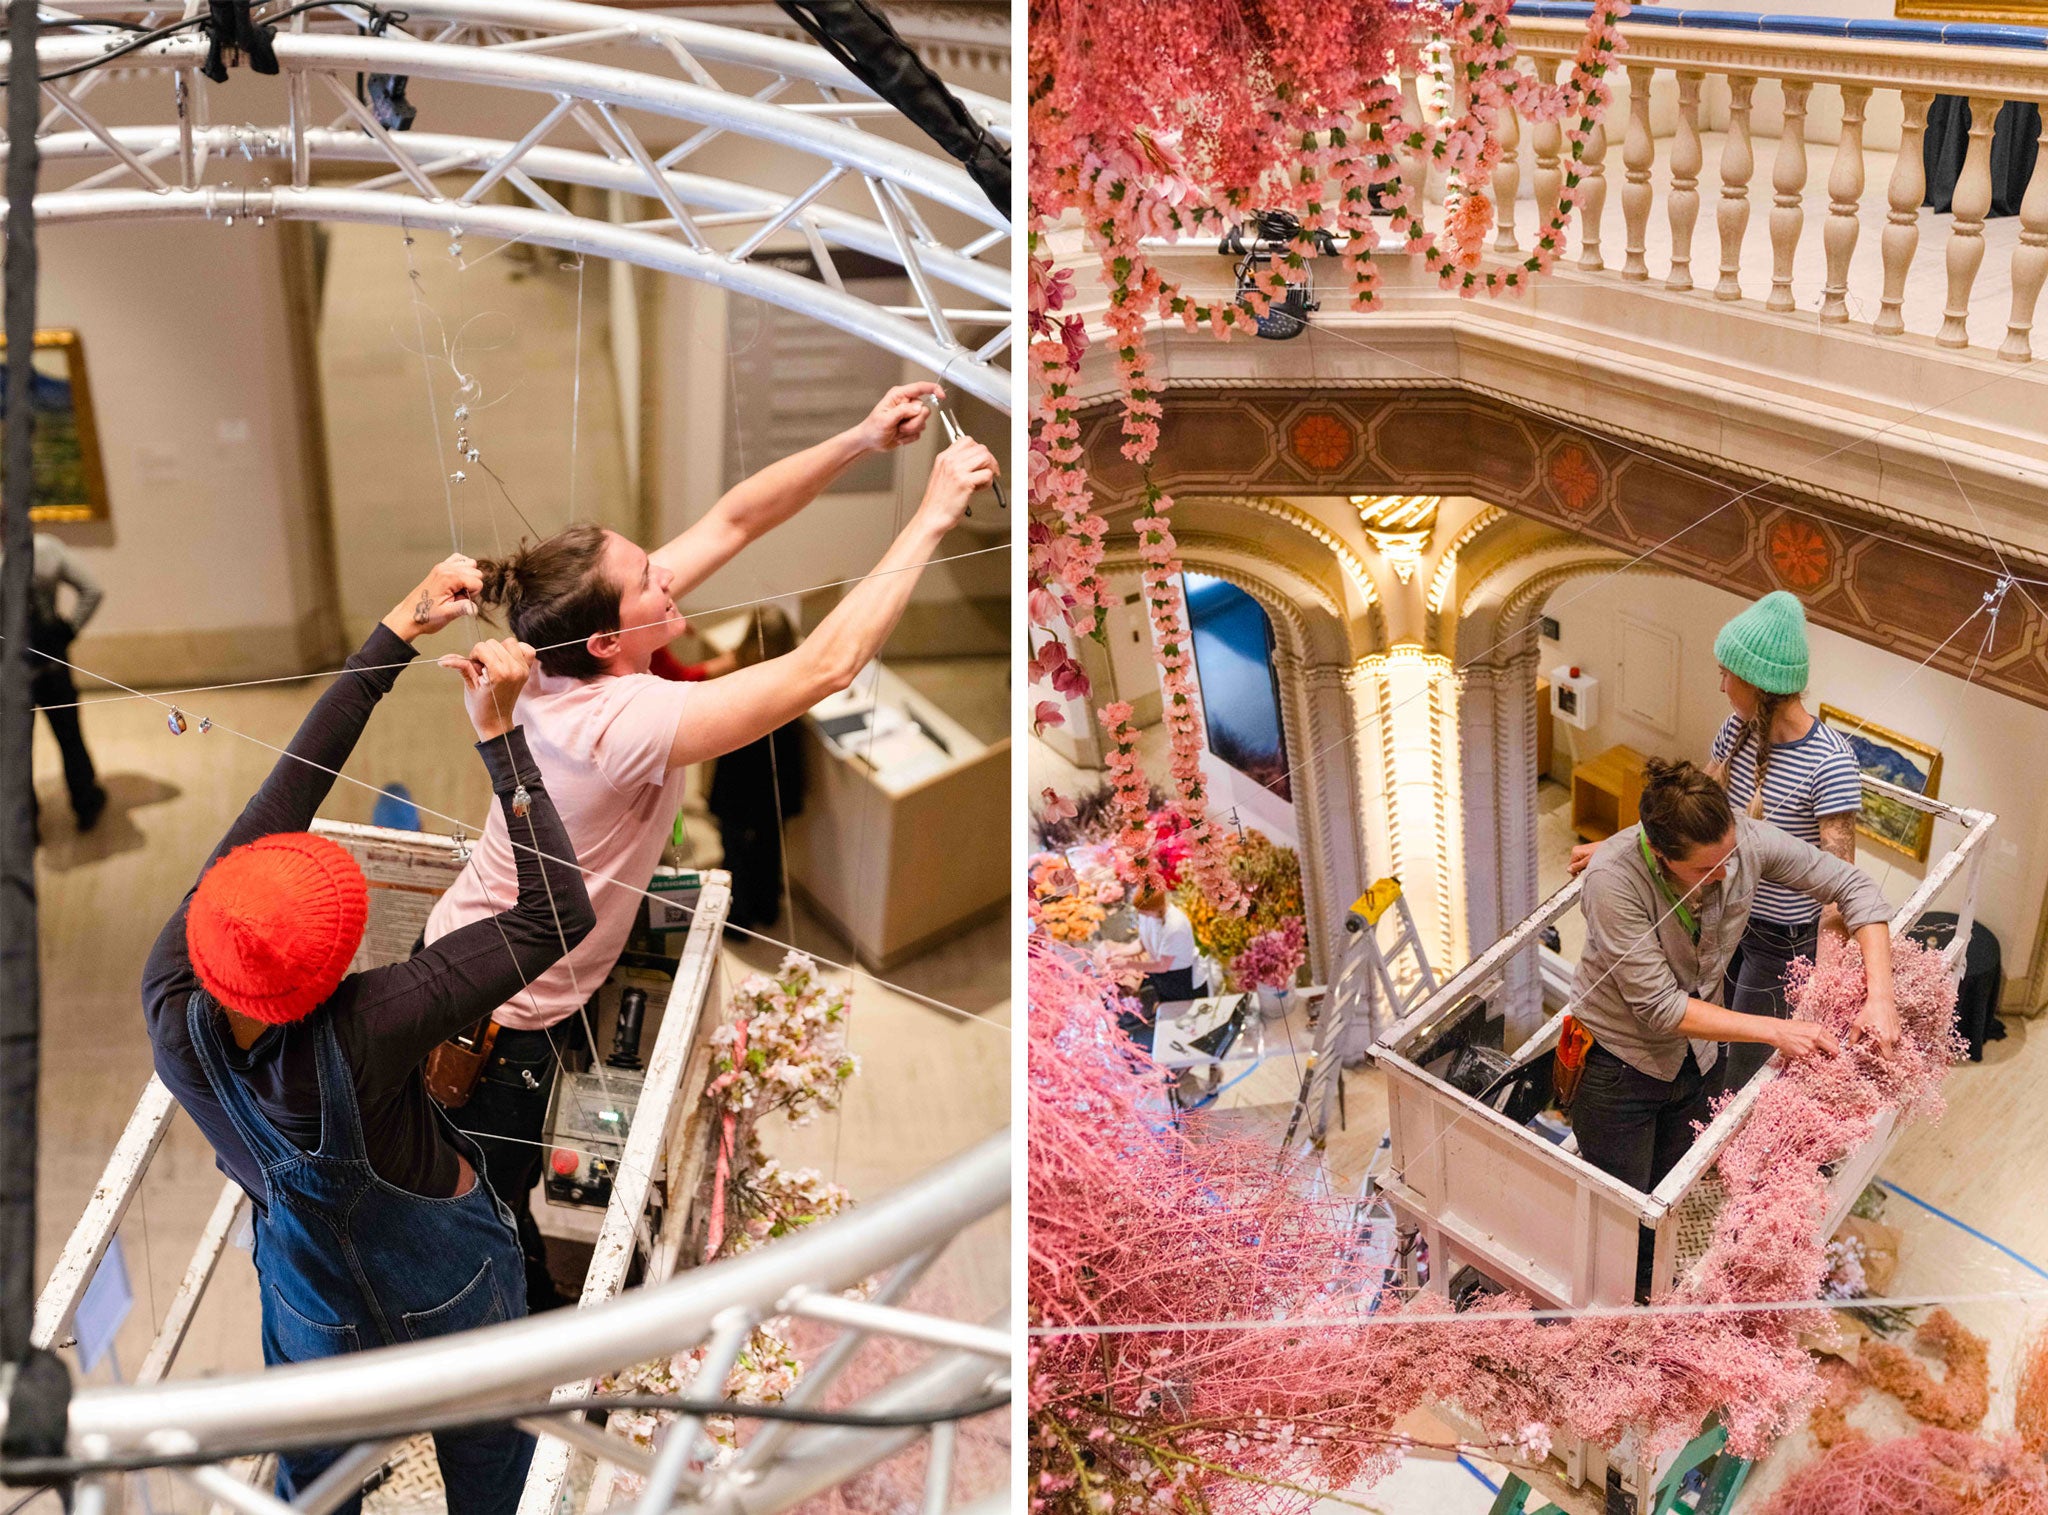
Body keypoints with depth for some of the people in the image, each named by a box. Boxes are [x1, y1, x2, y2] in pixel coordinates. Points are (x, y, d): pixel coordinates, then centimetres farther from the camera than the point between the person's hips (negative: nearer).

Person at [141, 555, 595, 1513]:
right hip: (452, 1294, -4)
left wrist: (396, 634, -22)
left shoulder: (173, 1008, -30)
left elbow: (284, 794, -25)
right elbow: (558, 916, -37)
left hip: (314, 1308, 4)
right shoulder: (359, 1037, -43)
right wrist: (500, 735, -35)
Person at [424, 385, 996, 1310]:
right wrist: (932, 518, -35)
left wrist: (862, 441, -17)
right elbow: (824, 667, -41)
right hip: (495, 1020, -8)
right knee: (497, 1208, 18)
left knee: (504, 1187, 30)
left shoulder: (578, 660, -13)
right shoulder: (623, 721, -37)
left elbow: (731, 522, -8)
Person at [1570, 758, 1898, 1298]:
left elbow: (1853, 887, -10)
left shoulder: (1746, 839, -22)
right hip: (1620, 1061, -4)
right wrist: (1774, 1031, -31)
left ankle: (1650, 1294, 47)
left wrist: (1879, 996, -22)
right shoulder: (1614, 878, -35)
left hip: (1699, 1057, 4)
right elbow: (1659, 1006, -31)